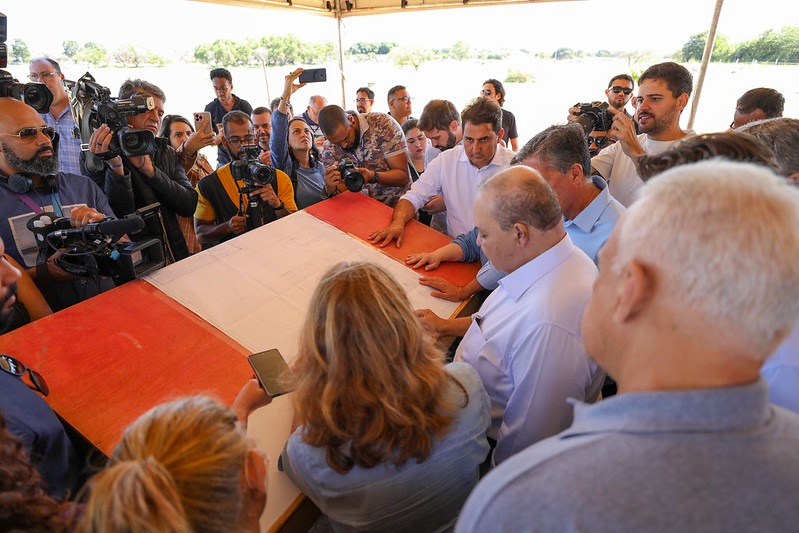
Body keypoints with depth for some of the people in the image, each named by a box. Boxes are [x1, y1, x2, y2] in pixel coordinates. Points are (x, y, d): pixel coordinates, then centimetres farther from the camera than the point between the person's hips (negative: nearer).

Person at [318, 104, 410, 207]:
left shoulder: (382, 124, -13)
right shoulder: (329, 150, -3)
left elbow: (403, 177, -14)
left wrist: (372, 176, -30)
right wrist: (330, 188, -23)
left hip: (398, 206, -2)